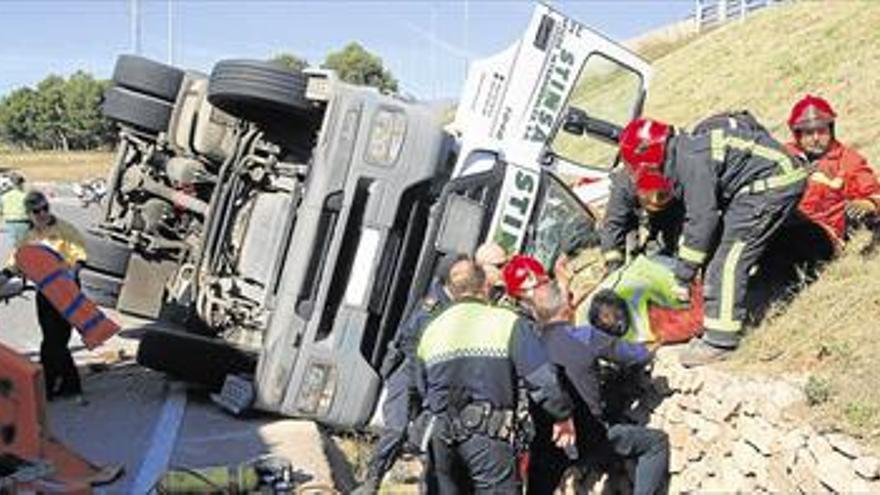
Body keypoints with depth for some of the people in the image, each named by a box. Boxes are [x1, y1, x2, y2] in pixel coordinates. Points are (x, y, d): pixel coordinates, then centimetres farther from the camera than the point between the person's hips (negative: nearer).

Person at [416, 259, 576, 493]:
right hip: (489, 433, -6)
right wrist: (563, 416, 3)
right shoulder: (508, 323, -5)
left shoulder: (431, 330, 12)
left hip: (442, 437, 6)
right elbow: (541, 378, -9)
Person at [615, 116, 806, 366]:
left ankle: (720, 340, -9)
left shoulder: (692, 161, -22)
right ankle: (715, 324, 16)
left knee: (730, 258, -12)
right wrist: (681, 266, 20)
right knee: (717, 247, 11)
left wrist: (683, 277, -12)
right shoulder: (681, 158, 9)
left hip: (776, 182, -10)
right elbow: (694, 214, 18)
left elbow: (702, 220, -20)